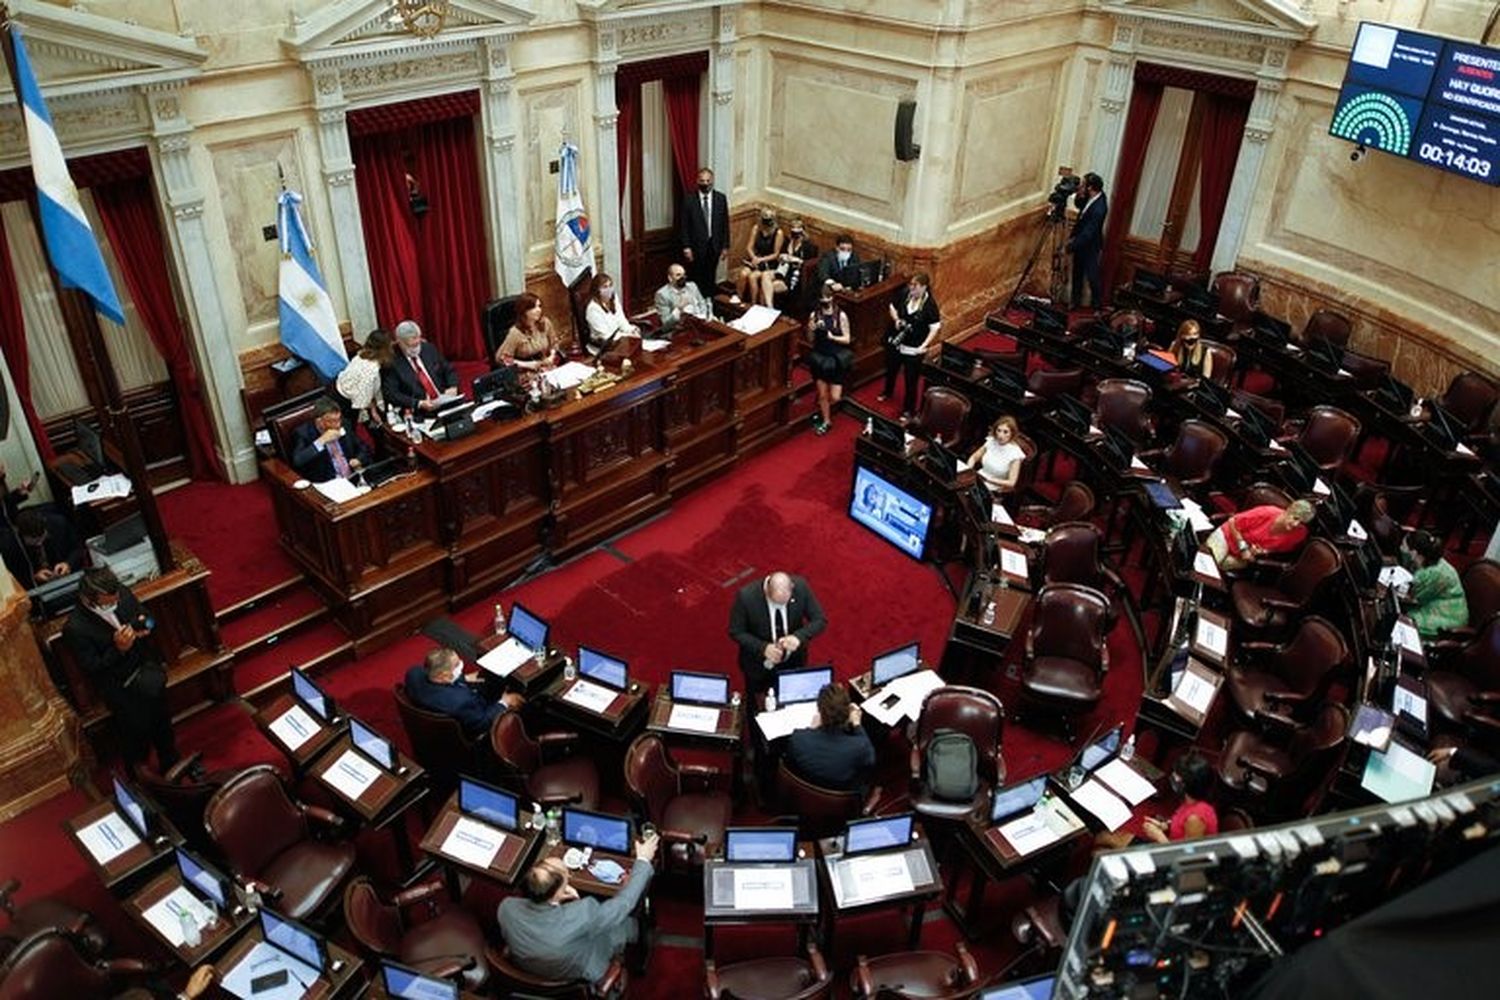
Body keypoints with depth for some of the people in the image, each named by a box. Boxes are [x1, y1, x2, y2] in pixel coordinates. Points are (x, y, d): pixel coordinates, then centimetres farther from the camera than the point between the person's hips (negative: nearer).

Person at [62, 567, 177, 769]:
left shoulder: (123, 593, -7)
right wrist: (118, 649, -30)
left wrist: (144, 627, -13)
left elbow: (146, 617, 11)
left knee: (152, 687, -15)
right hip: (115, 682, -5)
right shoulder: (74, 629, -19)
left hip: (145, 662, 5)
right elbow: (92, 669, -15)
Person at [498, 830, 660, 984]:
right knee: (629, 922, 20)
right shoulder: (581, 916, -44)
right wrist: (643, 860, -14)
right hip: (577, 979, -3)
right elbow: (624, 902, -25)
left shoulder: (507, 908, -32)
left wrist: (559, 898, -16)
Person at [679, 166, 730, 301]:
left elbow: (725, 224, 4)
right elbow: (683, 225, -5)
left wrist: (725, 246, 2)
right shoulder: (689, 199, -6)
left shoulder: (721, 198, 1)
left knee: (710, 279, 9)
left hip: (714, 245, 2)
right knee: (695, 279, 3)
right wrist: (686, 247, -10)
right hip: (696, 246, -2)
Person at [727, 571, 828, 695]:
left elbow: (820, 620, -14)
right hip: (759, 665, -2)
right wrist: (763, 648, -32)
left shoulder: (801, 587, -24)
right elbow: (736, 632, -17)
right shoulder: (746, 596, -30)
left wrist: (799, 637, -33)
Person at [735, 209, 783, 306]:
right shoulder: (756, 229, -1)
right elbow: (749, 247, 0)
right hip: (754, 260, 4)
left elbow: (775, 254, -8)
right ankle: (739, 298, -6)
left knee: (752, 276, -30)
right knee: (743, 273, -25)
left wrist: (761, 259, -18)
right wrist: (754, 258, -19)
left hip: (769, 263, -4)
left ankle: (753, 303, -19)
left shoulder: (778, 233, -11)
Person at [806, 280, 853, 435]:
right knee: (822, 394, 9)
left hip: (837, 359, -2)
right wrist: (812, 329, -18)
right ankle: (826, 421, 30)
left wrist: (832, 336, -24)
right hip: (820, 358, 2)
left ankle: (822, 410, 31)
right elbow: (810, 339, 3)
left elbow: (847, 339, -9)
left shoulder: (841, 316, -11)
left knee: (835, 397, -2)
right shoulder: (814, 315, -4)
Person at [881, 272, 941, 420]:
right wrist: (896, 319, -11)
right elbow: (893, 307, 9)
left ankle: (908, 409, 22)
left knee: (911, 380, 5)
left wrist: (924, 346, -21)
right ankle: (888, 392, 58)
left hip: (914, 348, -5)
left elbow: (934, 327, -15)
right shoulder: (903, 293, -10)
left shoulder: (930, 304, -21)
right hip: (895, 342, 5)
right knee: (891, 369, 28)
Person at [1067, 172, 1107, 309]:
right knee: (1077, 273, 20)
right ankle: (1076, 301, 37)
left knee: (1092, 276, 6)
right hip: (1081, 243, 9)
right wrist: (1079, 196, -10)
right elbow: (1079, 205, 12)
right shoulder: (1092, 197, -8)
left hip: (1090, 247, -9)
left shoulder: (1099, 209, -34)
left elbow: (1088, 233, -29)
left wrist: (1072, 246, -20)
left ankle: (1097, 305, 23)